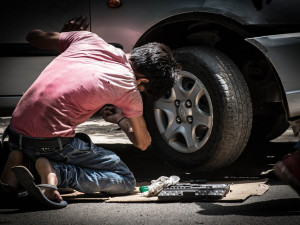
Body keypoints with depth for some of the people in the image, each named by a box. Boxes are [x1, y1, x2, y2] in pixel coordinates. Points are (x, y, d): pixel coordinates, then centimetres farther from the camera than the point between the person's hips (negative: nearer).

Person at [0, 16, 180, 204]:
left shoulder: (88, 39, 9)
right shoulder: (129, 89, -1)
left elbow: (34, 37, 24)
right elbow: (143, 143, 16)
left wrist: (68, 33, 42)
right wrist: (120, 119, 36)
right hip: (51, 142, -7)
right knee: (126, 180, 6)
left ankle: (19, 159, 8)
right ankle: (56, 172, -14)